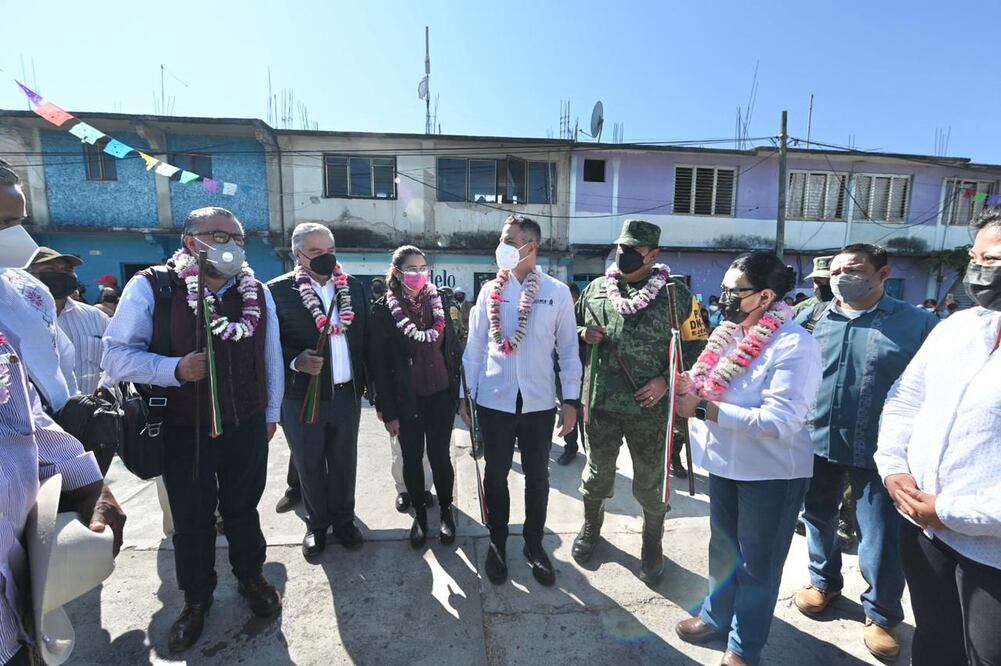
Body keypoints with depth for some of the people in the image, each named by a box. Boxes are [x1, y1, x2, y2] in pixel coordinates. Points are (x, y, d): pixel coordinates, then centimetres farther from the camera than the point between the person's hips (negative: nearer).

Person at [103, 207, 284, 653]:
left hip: (247, 426, 2)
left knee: (243, 508, 19)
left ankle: (251, 578, 41)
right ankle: (196, 598, 37)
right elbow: (117, 356, -10)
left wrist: (271, 412, 11)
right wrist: (175, 369, -27)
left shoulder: (257, 292, -1)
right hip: (184, 430, -2)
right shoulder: (150, 288, -11)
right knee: (191, 518, 15)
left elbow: (271, 356, 7)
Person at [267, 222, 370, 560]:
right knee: (309, 466, 15)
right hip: (302, 396, -2)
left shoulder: (354, 287, 3)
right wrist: (296, 361, -24)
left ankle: (343, 519, 36)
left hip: (346, 393, 3)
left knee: (344, 462, 16)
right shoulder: (278, 290, -8)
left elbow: (365, 338, 6)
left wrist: (369, 381, 5)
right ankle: (317, 524, 35)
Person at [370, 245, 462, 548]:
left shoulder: (440, 301, 0)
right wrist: (388, 411, -7)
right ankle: (419, 512, 33)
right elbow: (380, 363, -7)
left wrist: (457, 391, 2)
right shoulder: (383, 310, -7)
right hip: (407, 400, -1)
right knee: (412, 458, 12)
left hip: (441, 395, 1)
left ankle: (446, 509, 30)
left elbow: (453, 347, 4)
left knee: (440, 455, 8)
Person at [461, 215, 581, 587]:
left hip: (539, 403, 0)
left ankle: (534, 546, 35)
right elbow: (474, 346, 4)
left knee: (537, 477, 14)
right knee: (495, 475, 13)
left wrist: (571, 399, -3)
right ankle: (497, 544, 34)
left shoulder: (557, 292, -3)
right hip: (494, 402, 1)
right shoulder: (490, 291, 1)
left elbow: (568, 350, 0)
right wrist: (465, 394, 4)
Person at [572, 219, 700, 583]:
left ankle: (652, 545, 38)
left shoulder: (675, 293, -4)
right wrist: (583, 334, -7)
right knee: (597, 471, 19)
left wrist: (665, 380, -13)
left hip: (650, 405, -2)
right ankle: (591, 526, 46)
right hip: (600, 401, 3)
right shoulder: (595, 288, 5)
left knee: (650, 479, 13)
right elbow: (574, 328, 16)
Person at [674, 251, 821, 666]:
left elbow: (779, 422, -28)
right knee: (723, 547, 23)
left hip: (771, 473, -7)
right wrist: (691, 386, -10)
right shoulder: (730, 332, 1)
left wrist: (704, 408, -29)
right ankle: (717, 616, 45)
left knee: (757, 562, 12)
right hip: (725, 462, 7)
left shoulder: (794, 345, -22)